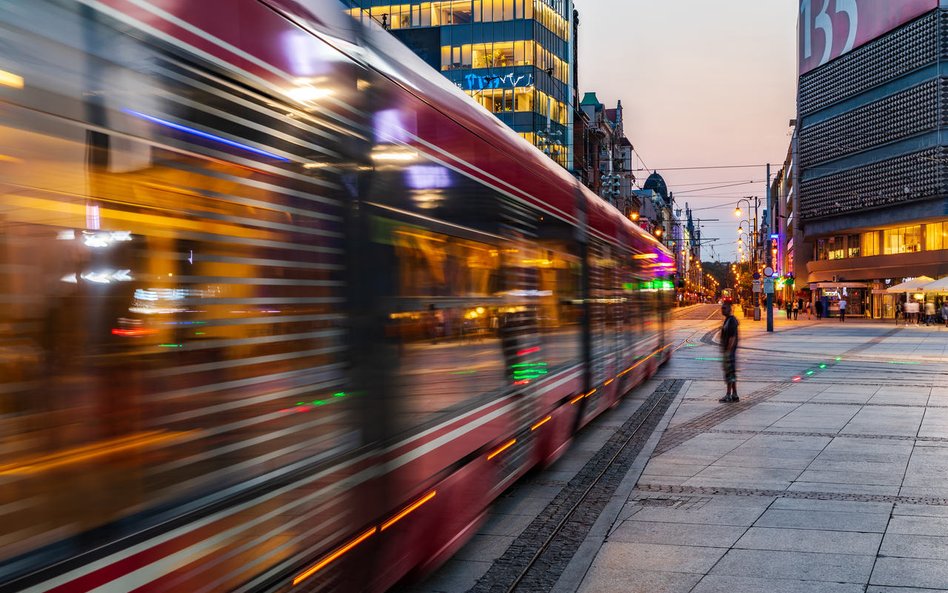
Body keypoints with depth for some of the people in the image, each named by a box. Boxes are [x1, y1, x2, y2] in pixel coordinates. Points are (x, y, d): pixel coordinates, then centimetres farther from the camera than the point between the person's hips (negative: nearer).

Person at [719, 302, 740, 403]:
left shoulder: (732, 320, -14)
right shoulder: (727, 320, 17)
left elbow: (732, 337, -20)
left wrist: (728, 350, -24)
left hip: (729, 350, -10)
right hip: (726, 350, 10)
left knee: (730, 372, -7)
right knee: (731, 373, 11)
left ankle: (728, 395, -5)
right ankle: (734, 395, 15)